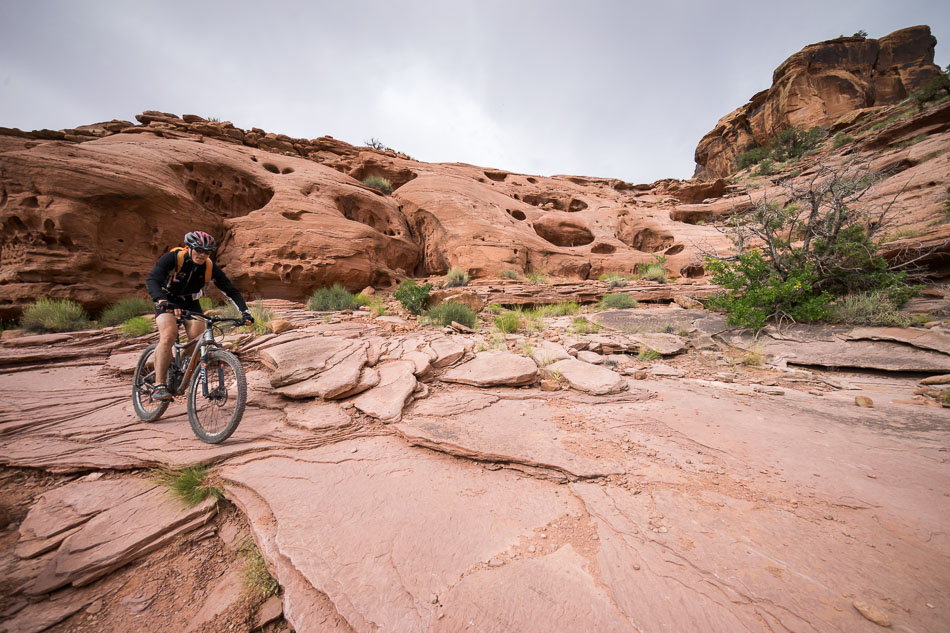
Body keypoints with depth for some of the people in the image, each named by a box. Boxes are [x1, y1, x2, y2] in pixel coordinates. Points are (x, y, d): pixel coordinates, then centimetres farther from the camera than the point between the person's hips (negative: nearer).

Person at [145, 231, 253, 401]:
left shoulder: (210, 267, -16)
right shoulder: (173, 258, -24)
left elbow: (231, 290, -14)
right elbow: (152, 280, -34)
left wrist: (245, 312, -27)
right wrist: (162, 301, -54)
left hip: (190, 303, 3)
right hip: (167, 301, -3)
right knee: (168, 335, -26)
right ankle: (159, 385, -21)